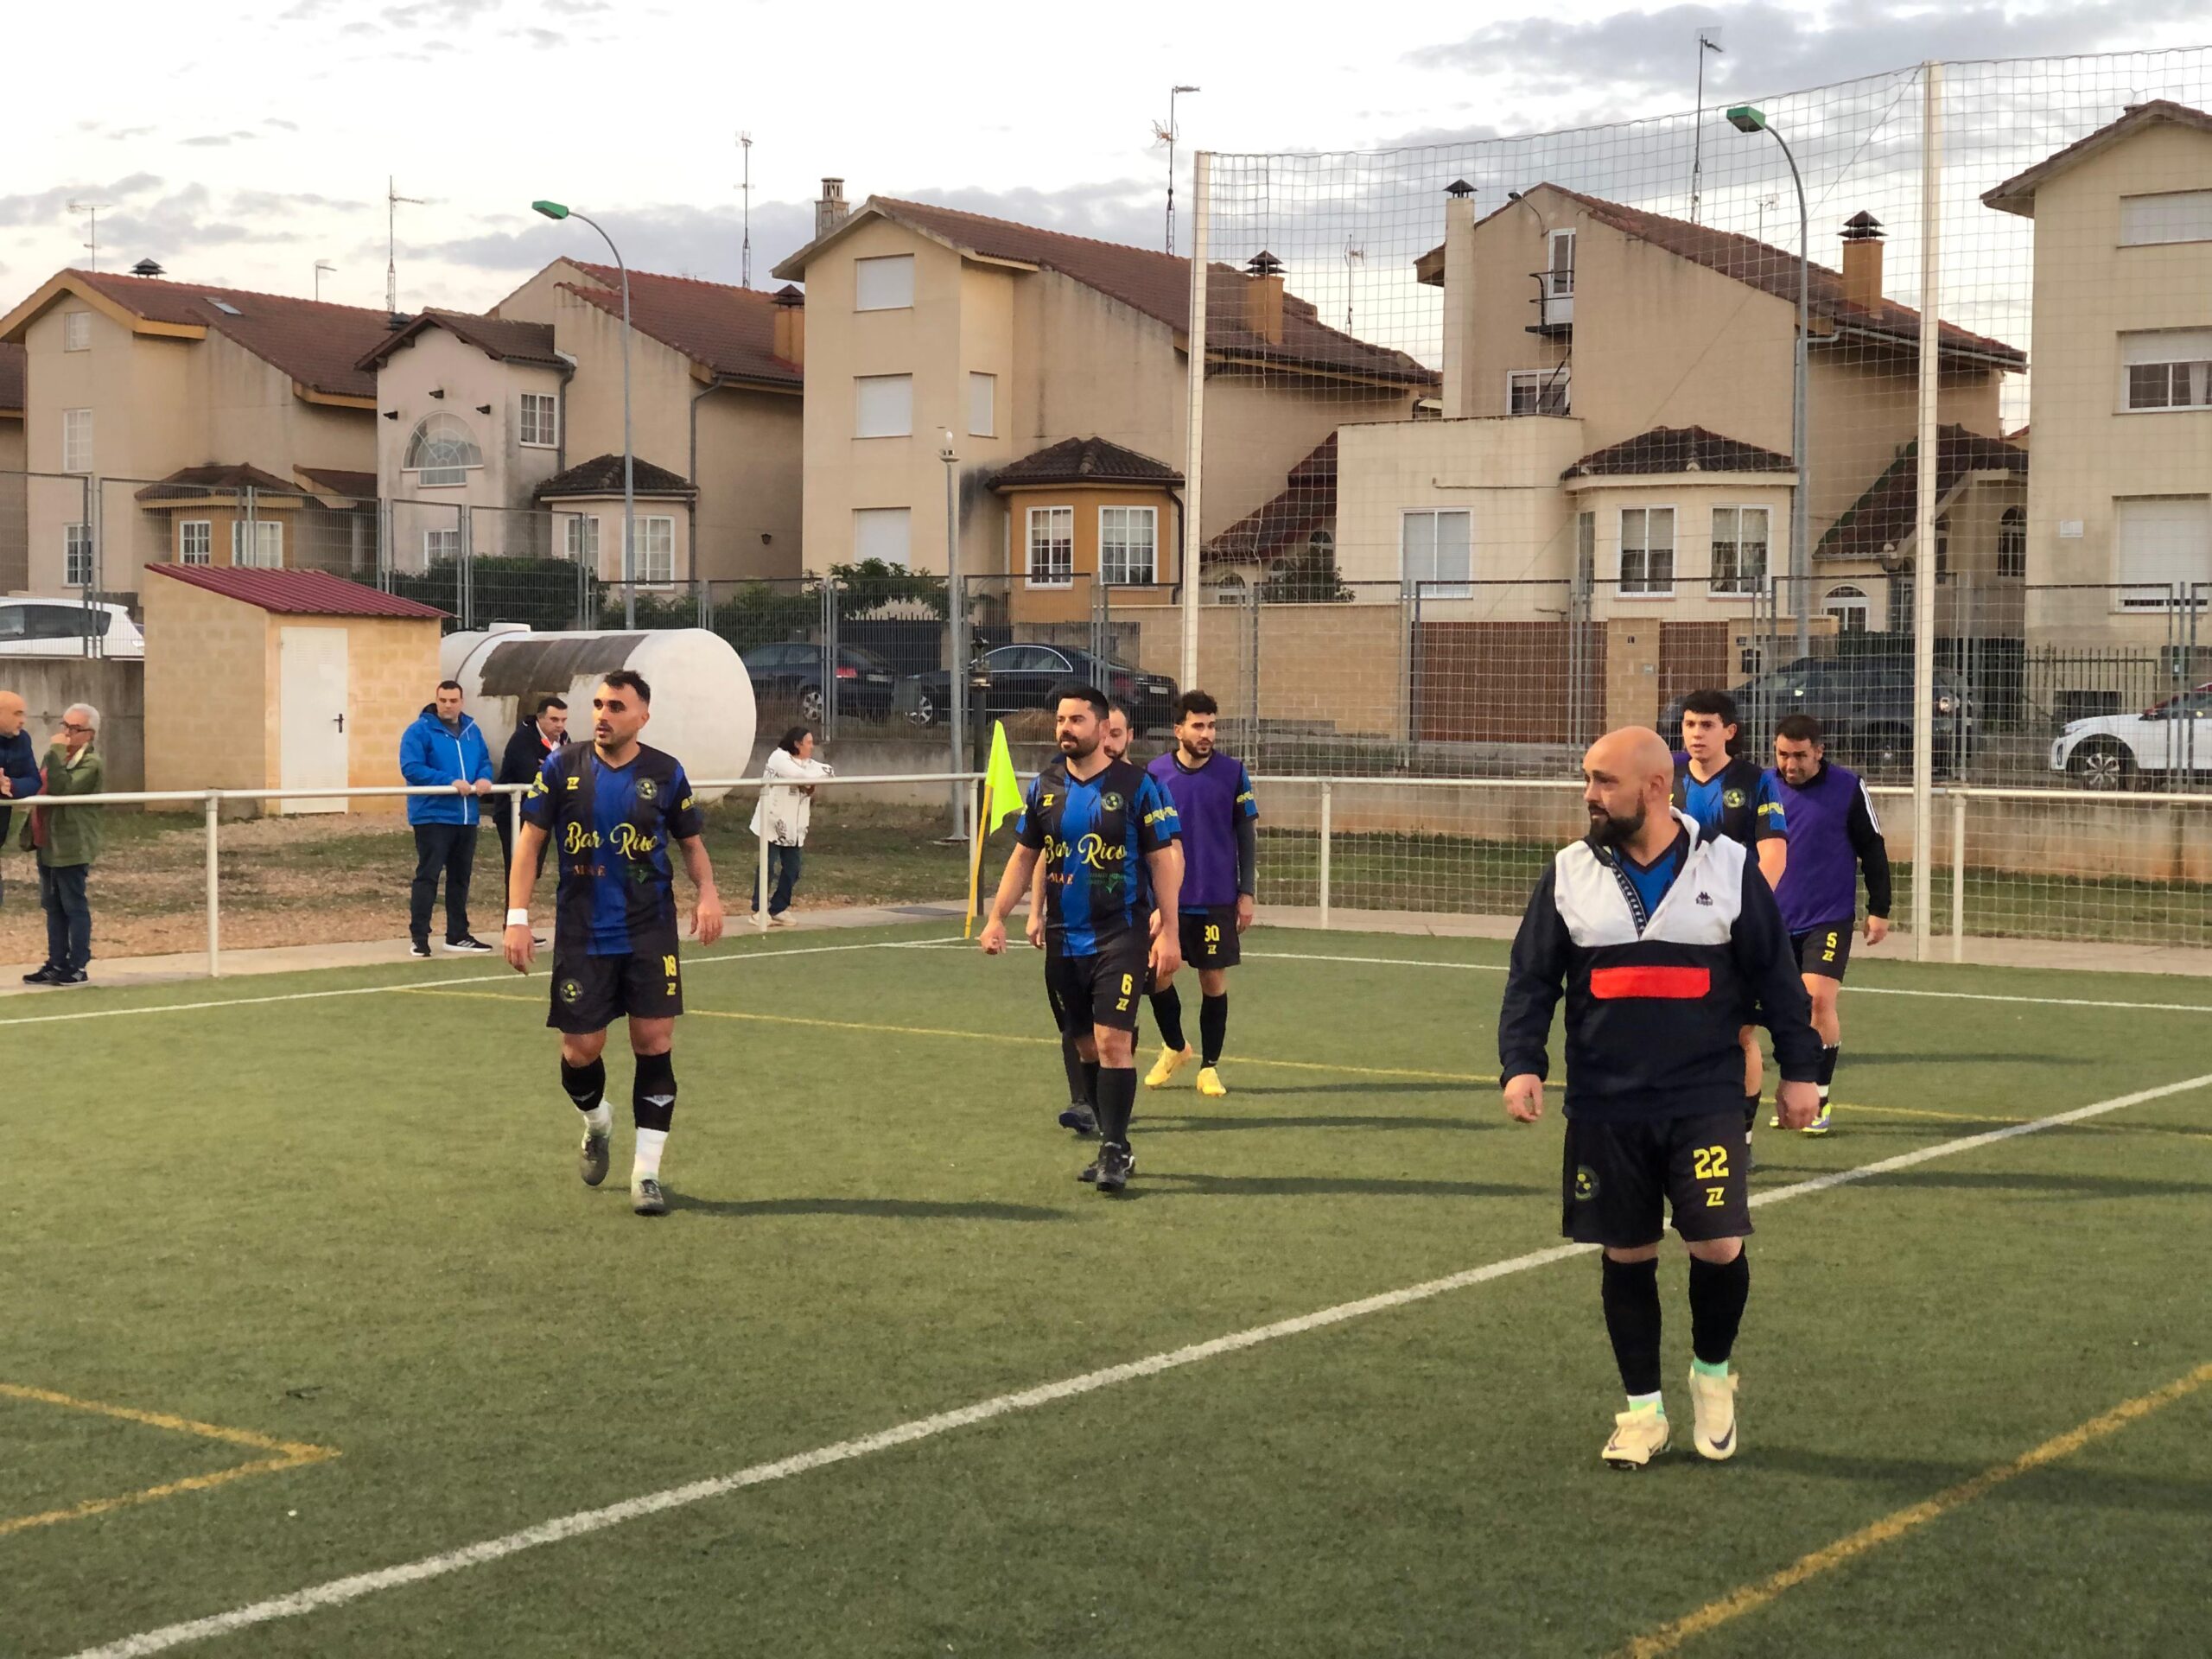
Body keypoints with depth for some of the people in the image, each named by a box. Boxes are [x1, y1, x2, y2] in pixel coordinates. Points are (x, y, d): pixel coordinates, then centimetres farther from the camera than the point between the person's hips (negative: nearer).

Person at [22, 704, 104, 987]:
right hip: (48, 844, 9)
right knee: (53, 907, 12)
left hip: (71, 847, -9)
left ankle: (77, 967, 4)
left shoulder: (91, 764, -13)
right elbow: (41, 790, 22)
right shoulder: (59, 756, 14)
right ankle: (56, 964, 18)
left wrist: (56, 752, -24)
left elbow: (62, 789, -27)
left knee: (74, 907, -2)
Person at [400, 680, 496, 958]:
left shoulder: (471, 731, 13)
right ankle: (419, 937, -6)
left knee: (460, 877, 13)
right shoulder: (419, 731, -7)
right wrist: (450, 782, -22)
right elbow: (411, 768, -17)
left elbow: (485, 761, 17)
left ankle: (458, 935, 21)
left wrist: (484, 778, -8)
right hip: (433, 815, -7)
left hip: (467, 817, 7)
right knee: (427, 875, -8)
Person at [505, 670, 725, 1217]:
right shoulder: (563, 767, -2)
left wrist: (707, 891, -10)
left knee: (654, 1042, -6)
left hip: (650, 932, 0)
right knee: (580, 1049, 3)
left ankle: (645, 1173, 3)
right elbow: (530, 841, 1)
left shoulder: (666, 773, -1)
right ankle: (596, 1124, 38)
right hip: (582, 935, 0)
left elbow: (691, 843, 10)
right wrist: (517, 917, -7)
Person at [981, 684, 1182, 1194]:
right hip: (1066, 938, 5)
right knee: (1087, 1047, 9)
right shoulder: (1045, 787, 8)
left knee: (1113, 1041, -14)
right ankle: (1113, 1148, 20)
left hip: (1121, 936, -5)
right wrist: (997, 917, 7)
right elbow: (1024, 856, 16)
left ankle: (1115, 1150, -6)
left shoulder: (1135, 786, -6)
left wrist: (1169, 931, -10)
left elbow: (1162, 861, -4)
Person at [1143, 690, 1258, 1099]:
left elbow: (1247, 836, 2)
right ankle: (1175, 1047, 28)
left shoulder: (1233, 773, -3)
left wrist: (1246, 893, -2)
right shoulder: (1155, 773, 0)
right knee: (1157, 974, 3)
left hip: (1217, 900, -1)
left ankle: (1209, 1067, 15)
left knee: (1214, 980, 3)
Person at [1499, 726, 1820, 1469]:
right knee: (1627, 1258, 6)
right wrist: (1520, 1063, -9)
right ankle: (1643, 1410, 22)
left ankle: (1712, 1373, 19)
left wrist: (1799, 1070, 4)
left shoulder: (1729, 868, -1)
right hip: (1605, 1110, 2)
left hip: (1704, 1104, -2)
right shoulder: (1568, 876, 2)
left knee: (1719, 1247, -11)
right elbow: (1530, 979, 4)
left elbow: (1775, 974, 5)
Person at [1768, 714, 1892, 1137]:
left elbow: (1873, 849, 1)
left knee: (1820, 999, -14)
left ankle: (1818, 1101, -5)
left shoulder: (1848, 788, -6)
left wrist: (1879, 910, 0)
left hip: (1829, 918, -3)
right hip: (1776, 921, 3)